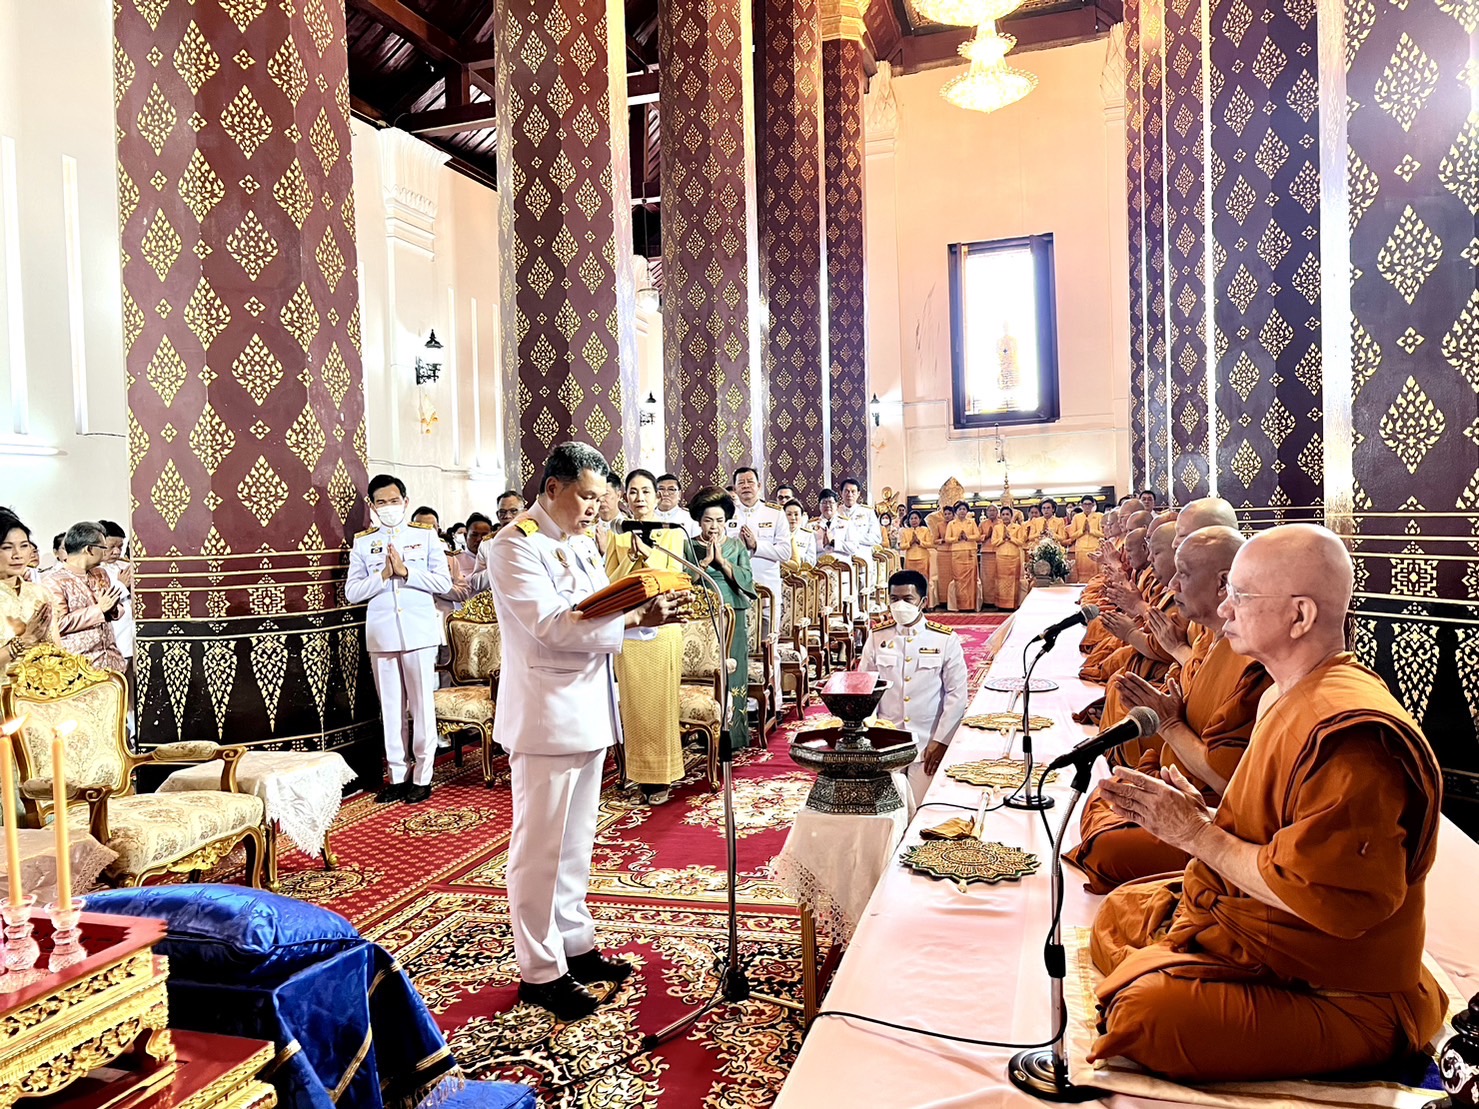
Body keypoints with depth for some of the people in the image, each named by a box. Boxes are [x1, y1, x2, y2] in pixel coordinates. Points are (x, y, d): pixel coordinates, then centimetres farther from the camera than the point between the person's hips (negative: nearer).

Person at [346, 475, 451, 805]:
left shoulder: (426, 535, 4)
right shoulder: (362, 542, 8)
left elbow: (443, 582, -4)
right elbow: (352, 592, 3)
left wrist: (405, 571, -13)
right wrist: (383, 576, -11)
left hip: (419, 633, -2)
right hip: (381, 636, 2)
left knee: (421, 706, 2)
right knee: (391, 709, 7)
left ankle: (422, 777, 10)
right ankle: (398, 775, 17)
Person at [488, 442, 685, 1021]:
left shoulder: (580, 543, 14)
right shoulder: (516, 545, -13)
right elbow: (552, 625, -23)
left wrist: (648, 612, -3)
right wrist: (634, 618, -26)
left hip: (588, 711, 9)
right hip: (545, 716, -9)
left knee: (576, 839, 17)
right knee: (540, 845, 1)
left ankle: (574, 944, 30)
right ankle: (539, 971, 12)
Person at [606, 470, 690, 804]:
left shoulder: (674, 534, 4)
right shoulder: (618, 538, 9)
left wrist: (648, 554, -16)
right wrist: (632, 557, -11)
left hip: (662, 629, -2)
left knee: (661, 701, 1)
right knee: (634, 702, 4)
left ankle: (663, 775, 11)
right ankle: (642, 773, 15)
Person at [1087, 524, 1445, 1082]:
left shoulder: (1350, 734, -28)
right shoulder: (1285, 699, 6)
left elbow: (1324, 902, -31)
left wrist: (1197, 833, -21)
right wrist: (1201, 815, -4)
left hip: (1331, 992, -10)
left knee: (1141, 1015, -26)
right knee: (1119, 912, 17)